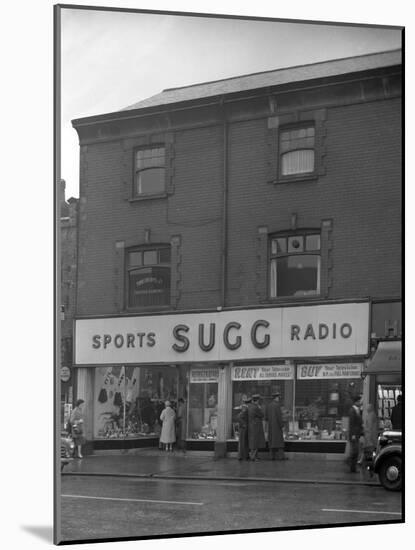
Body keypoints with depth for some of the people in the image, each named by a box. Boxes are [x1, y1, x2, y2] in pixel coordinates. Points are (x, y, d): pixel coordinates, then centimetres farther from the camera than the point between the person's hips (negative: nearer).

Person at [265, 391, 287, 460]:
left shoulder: (268, 406, 10)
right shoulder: (277, 405, -13)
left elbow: (266, 417, 11)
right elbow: (279, 416, -18)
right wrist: (281, 425, -12)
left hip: (270, 426, 7)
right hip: (277, 426, -7)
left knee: (272, 440, 5)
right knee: (279, 440, -6)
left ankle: (272, 456, 1)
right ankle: (280, 456, -10)